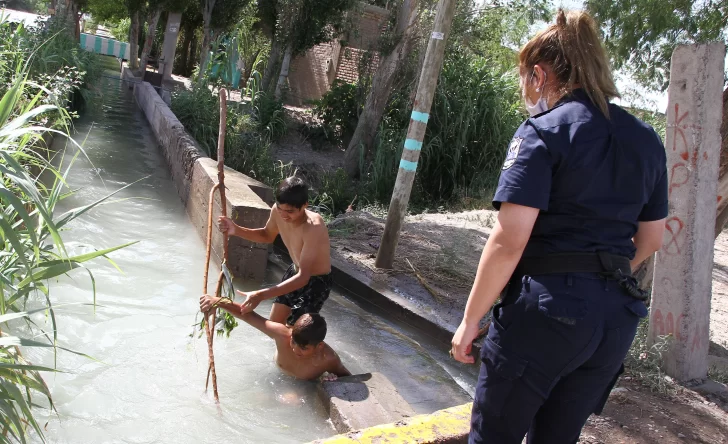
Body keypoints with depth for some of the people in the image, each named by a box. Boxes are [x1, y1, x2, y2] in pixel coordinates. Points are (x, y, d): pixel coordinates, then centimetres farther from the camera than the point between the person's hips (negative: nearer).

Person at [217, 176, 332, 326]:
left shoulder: (314, 227, -39)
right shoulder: (277, 211, -18)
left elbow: (303, 277, -42)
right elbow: (267, 235, 6)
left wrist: (261, 295, -51)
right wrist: (236, 230, -12)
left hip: (316, 282, -7)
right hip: (295, 272, 7)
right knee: (274, 323, 17)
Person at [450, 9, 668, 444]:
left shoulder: (543, 131, -11)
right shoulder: (646, 140, 10)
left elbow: (509, 241, -18)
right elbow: (651, 239, 16)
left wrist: (470, 320, -10)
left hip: (546, 310, -7)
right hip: (616, 318, 7)